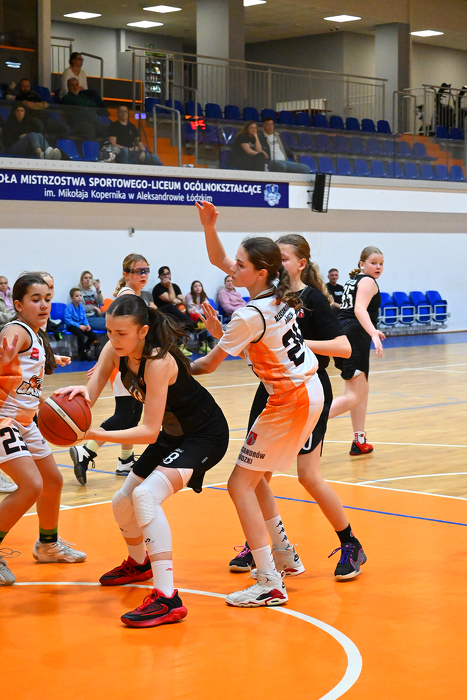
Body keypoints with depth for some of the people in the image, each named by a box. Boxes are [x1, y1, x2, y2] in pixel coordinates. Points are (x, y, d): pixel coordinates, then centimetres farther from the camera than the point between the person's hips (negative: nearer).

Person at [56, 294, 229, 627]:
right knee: (123, 502, 17)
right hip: (172, 434, 9)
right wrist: (84, 393, -38)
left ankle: (167, 600, -32)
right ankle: (138, 564, 49)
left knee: (146, 495, -30)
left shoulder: (158, 362, -32)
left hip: (206, 434, -9)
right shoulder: (116, 350, -11)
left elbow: (149, 431, -32)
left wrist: (101, 435, -41)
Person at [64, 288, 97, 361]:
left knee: (93, 336, -10)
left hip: (81, 325, 7)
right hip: (72, 326, -7)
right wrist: (79, 326, -21)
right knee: (81, 335, -35)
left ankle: (85, 349, 12)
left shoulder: (81, 306, 8)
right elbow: (68, 321, -16)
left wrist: (87, 325, -6)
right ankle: (83, 353, -17)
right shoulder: (69, 307, -12)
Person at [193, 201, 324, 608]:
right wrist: (209, 226, 1)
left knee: (240, 484, -7)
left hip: (291, 402, -9)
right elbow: (219, 260, 15)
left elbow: (209, 365, -12)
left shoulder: (251, 315, -22)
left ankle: (271, 584, -9)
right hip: (309, 392, 9)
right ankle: (284, 555, 34)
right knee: (254, 478, 21)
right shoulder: (276, 292, 2)